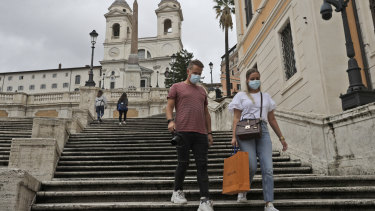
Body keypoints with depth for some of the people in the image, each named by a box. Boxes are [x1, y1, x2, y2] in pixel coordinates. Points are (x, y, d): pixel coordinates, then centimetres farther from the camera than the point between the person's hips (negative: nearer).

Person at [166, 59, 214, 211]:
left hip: (201, 133, 4)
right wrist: (170, 121, -17)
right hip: (183, 131, -4)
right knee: (183, 163, 2)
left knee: (202, 166, -1)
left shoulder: (202, 91, 23)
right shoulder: (177, 87, 10)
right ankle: (177, 192, 23)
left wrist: (209, 132, 17)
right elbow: (169, 107, 2)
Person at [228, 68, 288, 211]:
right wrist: (234, 136, -8)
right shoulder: (241, 96, 13)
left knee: (268, 168, -10)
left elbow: (272, 119, 23)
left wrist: (281, 137, 18)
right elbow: (236, 118, 5)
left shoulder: (266, 97, 23)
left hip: (263, 131, 3)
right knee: (251, 167, -14)